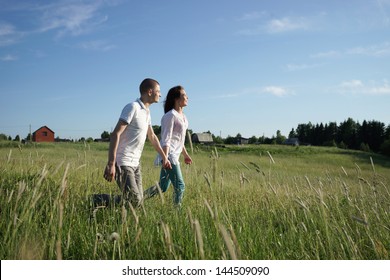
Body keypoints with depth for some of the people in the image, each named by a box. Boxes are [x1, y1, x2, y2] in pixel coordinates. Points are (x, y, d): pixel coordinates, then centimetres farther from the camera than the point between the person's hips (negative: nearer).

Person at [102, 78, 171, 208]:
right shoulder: (133, 107, -13)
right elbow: (115, 134, -19)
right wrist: (111, 164, -26)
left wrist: (164, 157, 30)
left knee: (138, 200, 6)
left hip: (135, 163, 9)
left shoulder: (147, 112, 15)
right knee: (134, 201, -15)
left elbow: (152, 137, 28)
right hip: (123, 163, -9)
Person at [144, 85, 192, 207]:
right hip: (169, 154, -9)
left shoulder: (182, 117, 16)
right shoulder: (171, 115, -12)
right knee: (180, 186, -6)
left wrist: (185, 154, 27)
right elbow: (166, 139, -17)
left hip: (175, 155, 9)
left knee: (162, 187, 10)